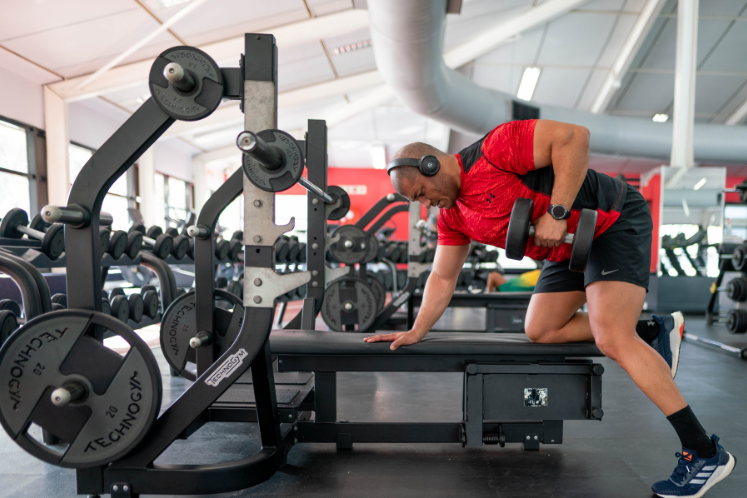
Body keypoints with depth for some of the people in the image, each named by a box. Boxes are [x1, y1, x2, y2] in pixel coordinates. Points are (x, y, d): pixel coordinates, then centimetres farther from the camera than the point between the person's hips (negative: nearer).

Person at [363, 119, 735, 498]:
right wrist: (416, 331, 4)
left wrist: (557, 213, -30)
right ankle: (654, 331, 13)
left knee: (611, 339, -19)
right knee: (540, 330, 3)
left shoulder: (493, 149, -21)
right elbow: (443, 278, 8)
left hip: (615, 222, -9)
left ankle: (704, 453, -5)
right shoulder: (452, 217, 4)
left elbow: (573, 136, -27)